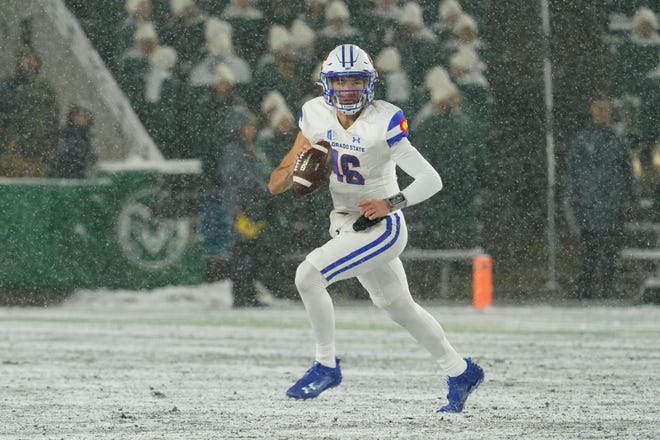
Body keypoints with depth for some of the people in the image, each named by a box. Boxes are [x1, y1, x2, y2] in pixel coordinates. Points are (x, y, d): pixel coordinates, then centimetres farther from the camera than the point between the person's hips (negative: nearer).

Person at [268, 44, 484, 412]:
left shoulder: (384, 123, -21)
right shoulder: (316, 115, -3)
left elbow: (431, 180, -22)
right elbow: (276, 185, -1)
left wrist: (391, 203, -34)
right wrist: (295, 170, -23)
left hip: (381, 228, -7)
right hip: (345, 226, 7)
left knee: (309, 275, -22)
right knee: (399, 306, 20)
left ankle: (326, 365, -5)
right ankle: (461, 373, 38)